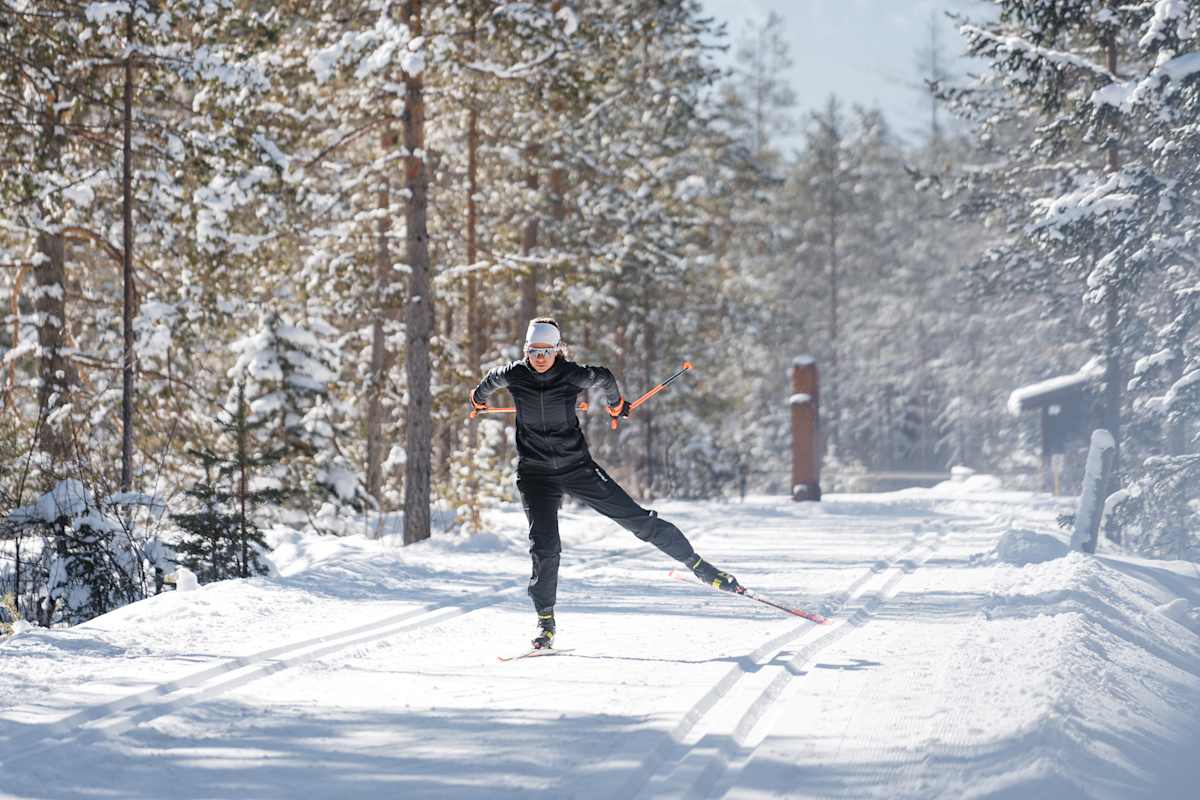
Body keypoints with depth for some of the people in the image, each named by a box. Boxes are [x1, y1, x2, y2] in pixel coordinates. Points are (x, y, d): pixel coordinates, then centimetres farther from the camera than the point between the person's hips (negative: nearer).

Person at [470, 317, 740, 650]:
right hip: (535, 474, 0)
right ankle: (545, 620, 2)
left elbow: (604, 377, 10)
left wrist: (616, 403, 28)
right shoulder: (514, 375, -8)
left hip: (577, 466, 0)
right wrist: (478, 398, 37)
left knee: (637, 519, -2)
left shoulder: (573, 375, -12)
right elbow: (491, 380, 16)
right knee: (545, 547, -14)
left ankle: (697, 565, 10)